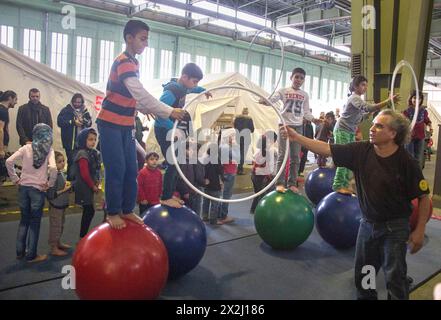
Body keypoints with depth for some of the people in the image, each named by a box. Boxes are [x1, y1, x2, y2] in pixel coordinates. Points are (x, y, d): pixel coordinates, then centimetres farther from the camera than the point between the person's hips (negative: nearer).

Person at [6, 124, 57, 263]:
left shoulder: (26, 148, 0)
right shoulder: (49, 150, -8)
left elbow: (9, 161, -7)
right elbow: (53, 168, -23)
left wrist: (15, 179, 2)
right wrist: (50, 184, -9)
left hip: (23, 187, 3)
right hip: (38, 189, -3)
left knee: (24, 220, 18)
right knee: (35, 223, 7)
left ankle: (20, 251, 25)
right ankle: (31, 255, 15)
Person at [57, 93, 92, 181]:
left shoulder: (85, 111, 14)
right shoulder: (66, 110, 1)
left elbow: (90, 123, 9)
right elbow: (60, 121, -8)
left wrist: (83, 121, -12)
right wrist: (73, 122, -14)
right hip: (70, 142, -4)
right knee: (71, 161, -4)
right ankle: (70, 179, 6)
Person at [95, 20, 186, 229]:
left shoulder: (133, 63, 13)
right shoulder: (123, 62, -16)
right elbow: (140, 94, -29)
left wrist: (147, 110, 2)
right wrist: (168, 112, -31)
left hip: (126, 125, 8)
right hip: (111, 124, -8)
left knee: (131, 170, 8)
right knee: (116, 170, -5)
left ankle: (127, 210, 19)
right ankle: (113, 213, 9)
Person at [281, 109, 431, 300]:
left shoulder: (406, 162, -17)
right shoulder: (361, 151, -9)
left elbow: (423, 196, -9)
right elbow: (327, 150, -8)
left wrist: (420, 231, -8)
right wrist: (296, 137, -12)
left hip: (394, 228, -4)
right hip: (367, 224, 4)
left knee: (395, 278, 6)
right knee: (362, 276, 19)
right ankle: (365, 296, 43)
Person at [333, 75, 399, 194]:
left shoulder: (357, 99, 16)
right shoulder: (354, 98, -15)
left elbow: (360, 117, 16)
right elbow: (368, 108, -32)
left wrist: (370, 112, -1)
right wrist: (389, 100, -37)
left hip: (351, 132, 9)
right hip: (342, 130, -9)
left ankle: (344, 184, 11)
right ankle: (338, 185, -8)